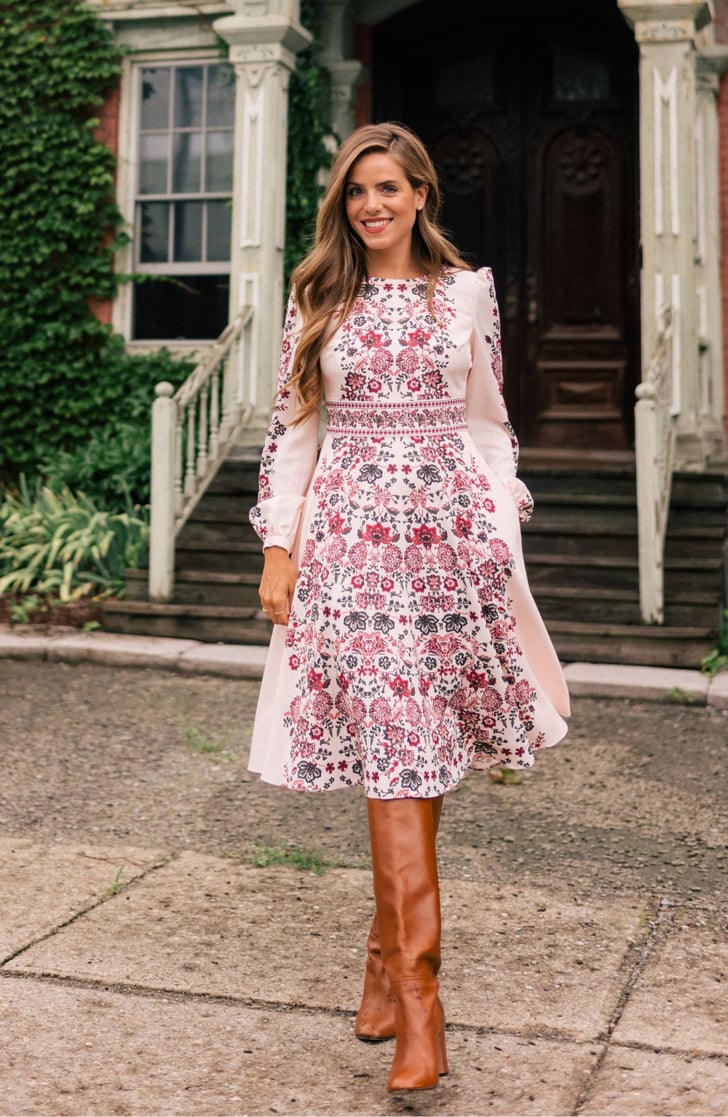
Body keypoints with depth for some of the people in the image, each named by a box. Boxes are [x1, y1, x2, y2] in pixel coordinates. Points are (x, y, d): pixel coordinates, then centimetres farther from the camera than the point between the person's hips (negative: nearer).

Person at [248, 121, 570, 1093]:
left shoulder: (467, 292, 9)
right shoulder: (317, 301, 9)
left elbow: (489, 423, 10)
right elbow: (292, 428, 8)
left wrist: (502, 538, 4)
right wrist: (279, 547, 0)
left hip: (449, 531, 1)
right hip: (352, 535, -1)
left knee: (418, 756, 4)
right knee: (394, 753, -8)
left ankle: (387, 956, 23)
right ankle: (418, 1000, -5)